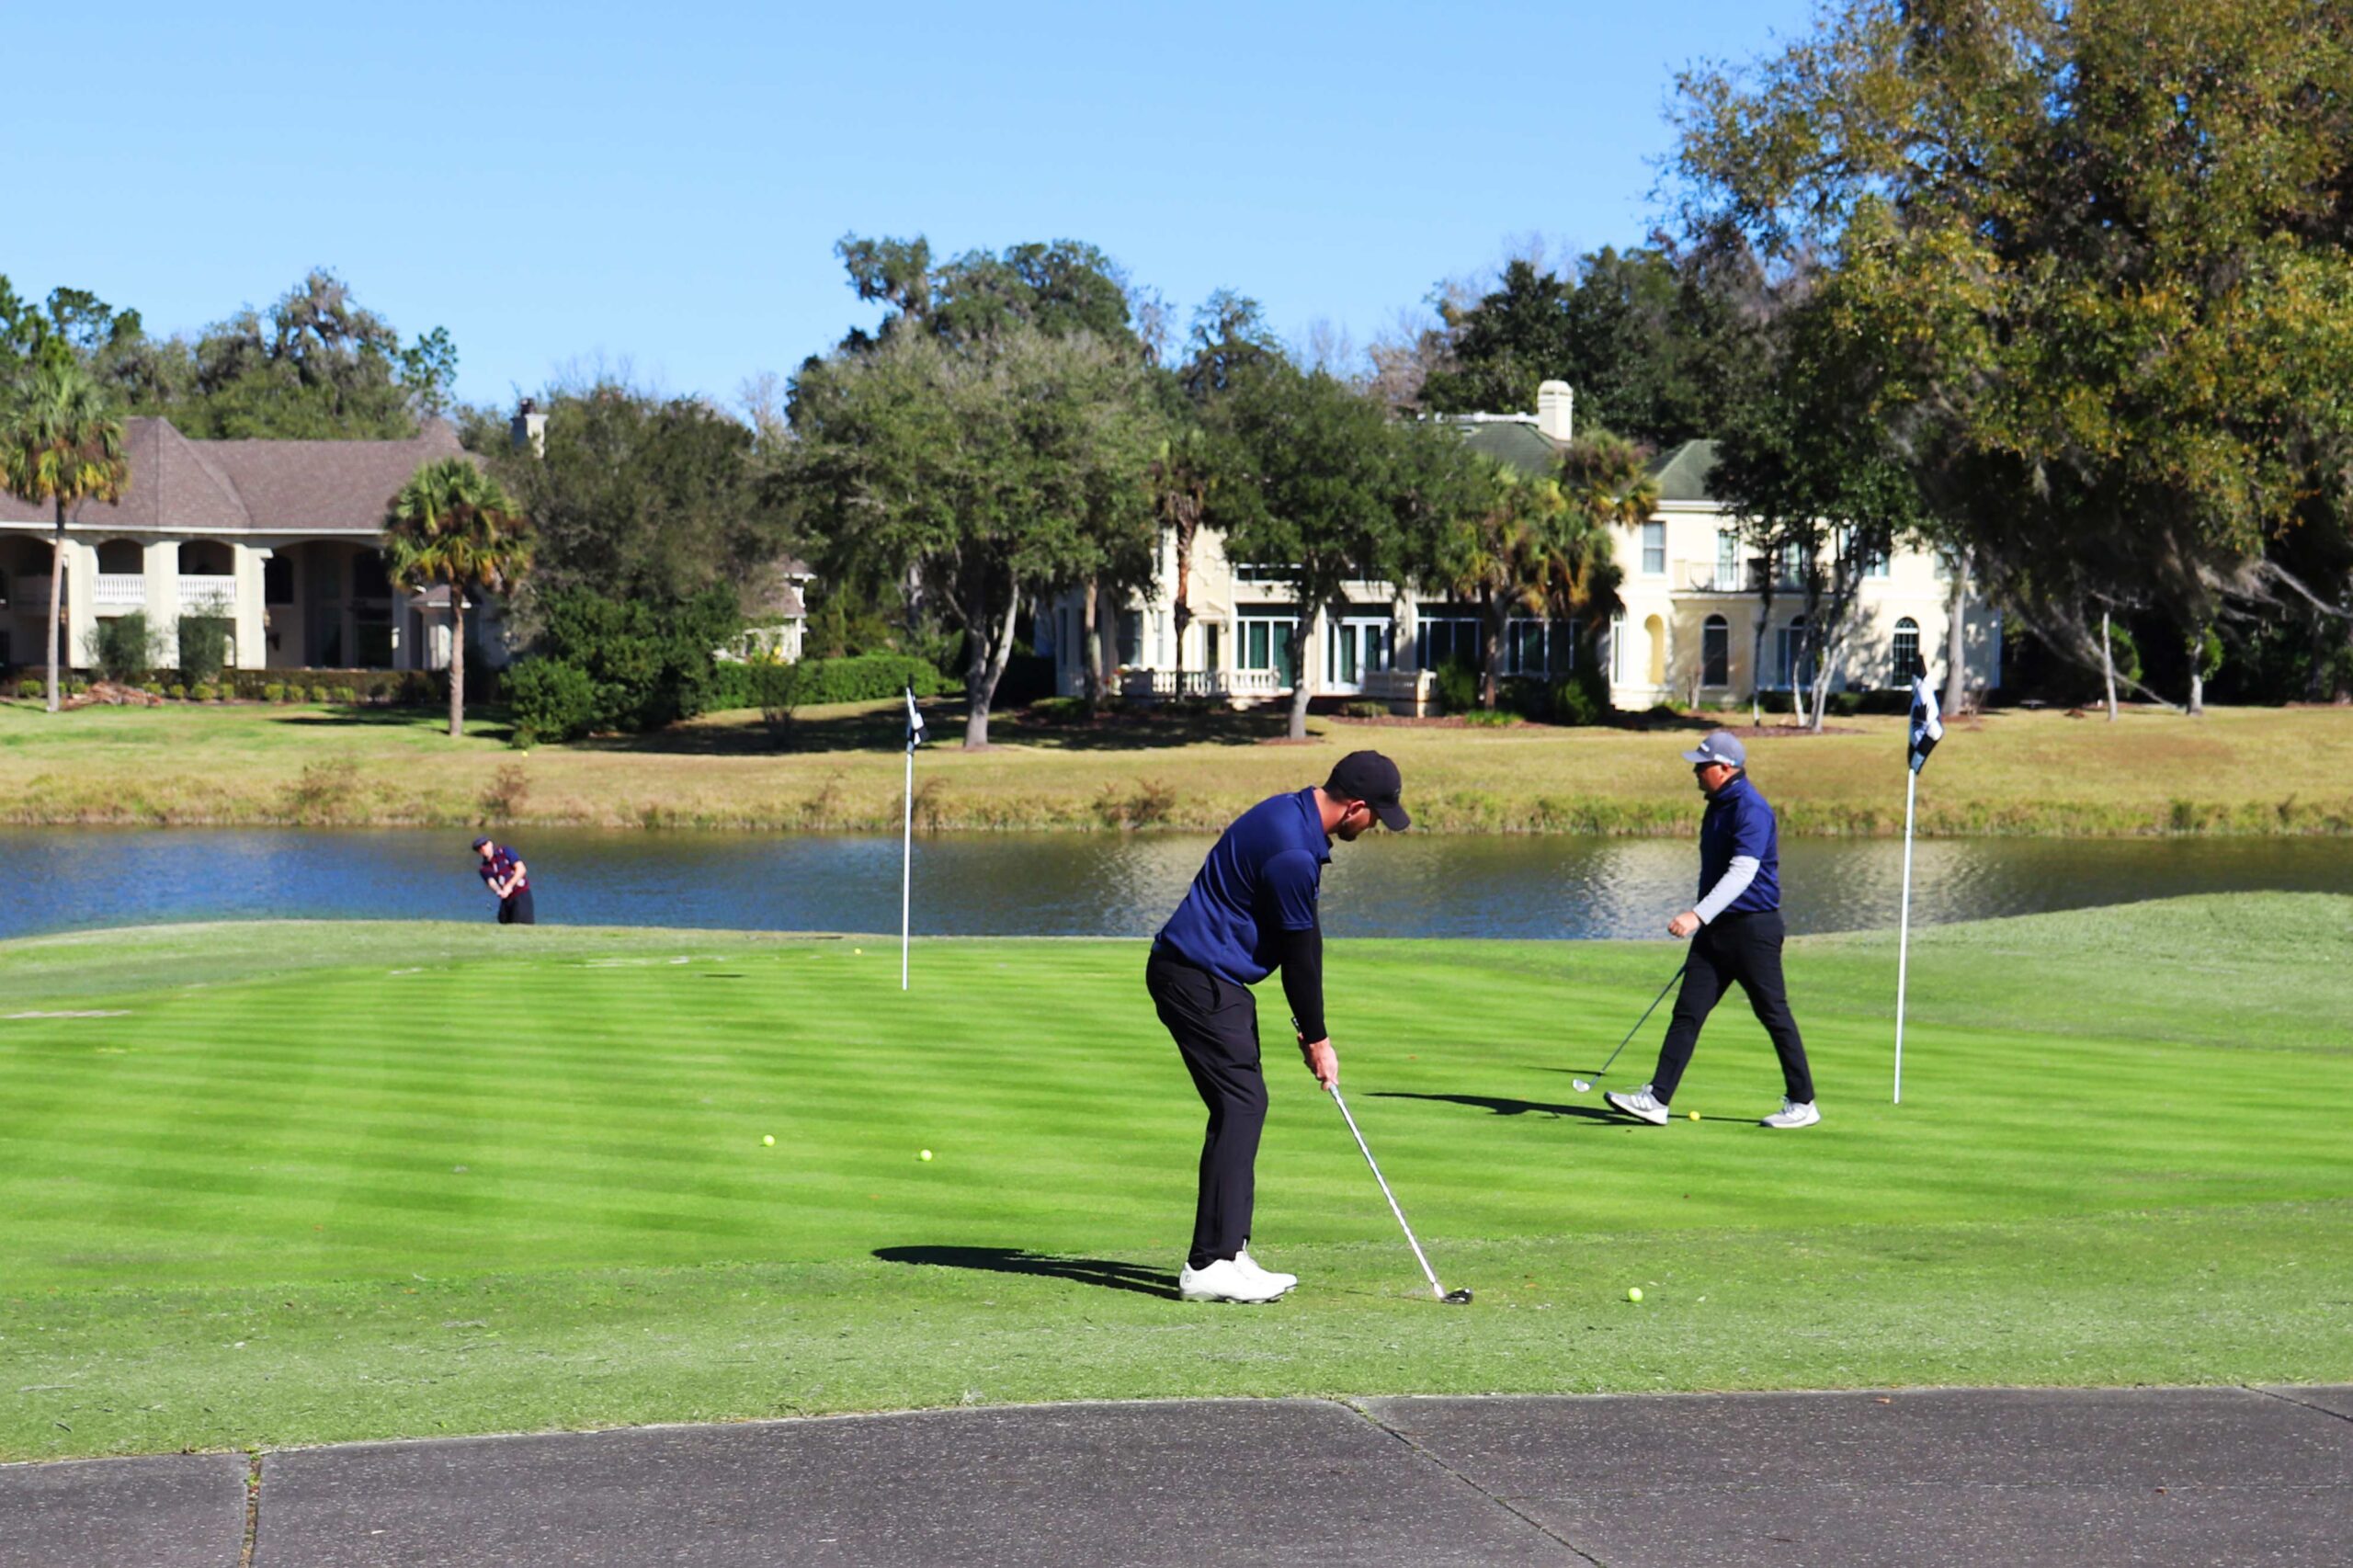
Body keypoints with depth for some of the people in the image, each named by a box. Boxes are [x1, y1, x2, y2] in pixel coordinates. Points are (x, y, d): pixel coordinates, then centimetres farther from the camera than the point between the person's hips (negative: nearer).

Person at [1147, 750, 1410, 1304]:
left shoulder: (1290, 814, 10)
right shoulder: (1292, 852, -23)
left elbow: (1300, 941, 15)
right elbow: (1300, 951, -14)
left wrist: (1306, 1022, 13)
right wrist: (1317, 1038, -3)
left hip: (1210, 976, 11)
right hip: (1198, 980, -11)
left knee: (1242, 1107, 11)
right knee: (1239, 1107, -11)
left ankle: (1228, 1253, 13)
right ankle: (1209, 1265, -12)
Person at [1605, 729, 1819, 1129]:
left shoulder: (1751, 810, -16)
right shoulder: (1718, 805, 14)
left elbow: (1742, 873, -27)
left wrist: (1698, 915, -35)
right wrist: (1702, 921, 27)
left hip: (1753, 928, -9)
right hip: (1716, 930, 9)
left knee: (1774, 1014, 0)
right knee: (1688, 1010, 1)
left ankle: (1802, 1104, 12)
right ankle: (1656, 1099, -4)